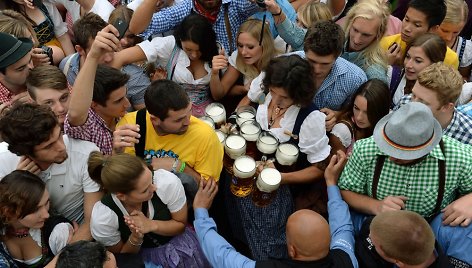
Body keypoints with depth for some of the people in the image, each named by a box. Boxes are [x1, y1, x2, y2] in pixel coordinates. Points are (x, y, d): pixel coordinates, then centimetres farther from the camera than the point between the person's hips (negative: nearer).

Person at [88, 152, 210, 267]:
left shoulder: (168, 182, -25)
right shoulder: (102, 218, -25)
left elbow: (181, 224, -7)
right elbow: (120, 256, -6)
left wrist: (151, 225, -25)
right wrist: (135, 238, -27)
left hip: (176, 241, 1)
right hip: (142, 255, -1)